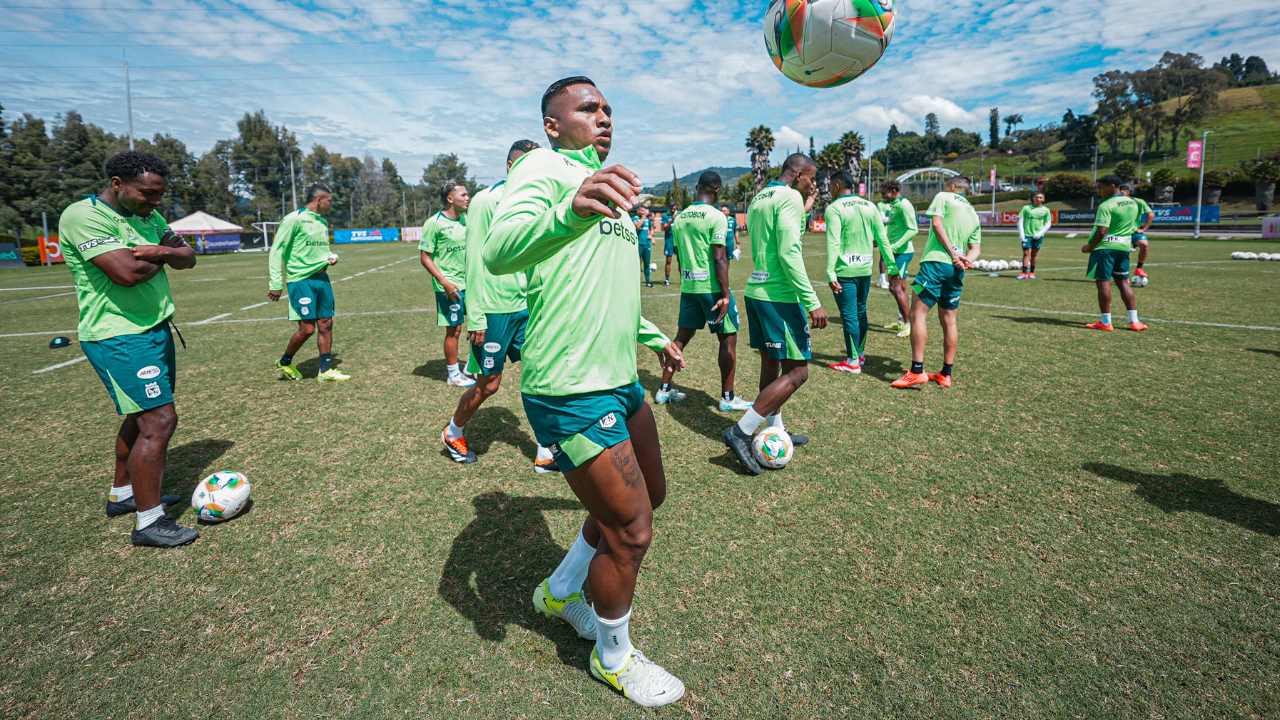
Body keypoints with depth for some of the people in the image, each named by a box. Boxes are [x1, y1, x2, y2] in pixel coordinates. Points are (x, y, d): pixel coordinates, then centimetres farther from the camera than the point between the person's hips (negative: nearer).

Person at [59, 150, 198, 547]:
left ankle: (122, 494, 35)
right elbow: (127, 272, -27)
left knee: (141, 417, 18)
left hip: (155, 328, 9)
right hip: (120, 338, -9)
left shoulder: (147, 215, 10)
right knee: (160, 420, -12)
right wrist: (161, 259, -7)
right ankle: (148, 523, -2)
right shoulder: (83, 216, -16)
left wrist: (159, 251, -14)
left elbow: (187, 258, 7)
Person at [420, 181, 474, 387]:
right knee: (454, 330, 1)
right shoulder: (434, 223, -12)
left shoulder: (466, 219, 8)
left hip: (470, 283, 7)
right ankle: (453, 374, 17)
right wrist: (444, 282, -18)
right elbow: (425, 257, -11)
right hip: (450, 286, -7)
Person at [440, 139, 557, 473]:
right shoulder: (485, 201, -10)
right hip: (494, 308, -6)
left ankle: (545, 454, 12)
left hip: (528, 306, 6)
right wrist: (475, 317, -14)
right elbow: (475, 261, -12)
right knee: (488, 384, 5)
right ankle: (453, 434, 33)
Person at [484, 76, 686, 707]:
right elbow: (499, 251, -31)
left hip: (621, 381, 10)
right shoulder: (545, 167, -10)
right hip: (573, 392, -10)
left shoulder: (607, 189, 19)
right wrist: (567, 212, -50)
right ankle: (614, 657, 30)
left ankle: (561, 591, 42)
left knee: (650, 496, 22)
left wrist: (653, 337, 38)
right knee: (630, 530, 1)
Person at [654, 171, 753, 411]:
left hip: (688, 286, 6)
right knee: (728, 338, 5)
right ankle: (727, 397, 9)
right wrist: (725, 295, -17)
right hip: (712, 287, -6)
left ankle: (664, 390, 18)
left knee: (682, 336, 15)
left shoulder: (680, 218, 9)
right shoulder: (716, 216, -11)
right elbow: (719, 259, -18)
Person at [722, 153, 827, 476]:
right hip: (780, 295, -9)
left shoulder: (758, 199, 16)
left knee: (771, 363, 16)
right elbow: (789, 253, -20)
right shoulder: (790, 197, -11)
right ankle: (741, 431, -8)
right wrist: (813, 302, -21)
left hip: (756, 290, 10)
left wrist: (804, 210, 23)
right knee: (797, 371, -4)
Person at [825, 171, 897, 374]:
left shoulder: (834, 208, -8)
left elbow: (833, 244, -17)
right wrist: (892, 267, 10)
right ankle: (860, 352, 31)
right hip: (865, 269, 6)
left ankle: (853, 362, 5)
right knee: (861, 312, 19)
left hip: (845, 271, -6)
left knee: (849, 315, -1)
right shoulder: (869, 206, 9)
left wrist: (830, 274, -19)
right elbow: (883, 239, 8)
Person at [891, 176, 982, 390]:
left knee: (918, 314, -8)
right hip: (957, 270, 7)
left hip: (936, 262, -7)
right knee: (949, 320, 11)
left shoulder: (943, 197, 7)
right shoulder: (973, 214, 25)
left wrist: (953, 252, -12)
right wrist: (965, 259, -6)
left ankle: (917, 372, -15)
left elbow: (936, 223, -9)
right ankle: (945, 374, 16)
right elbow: (976, 248, 13)